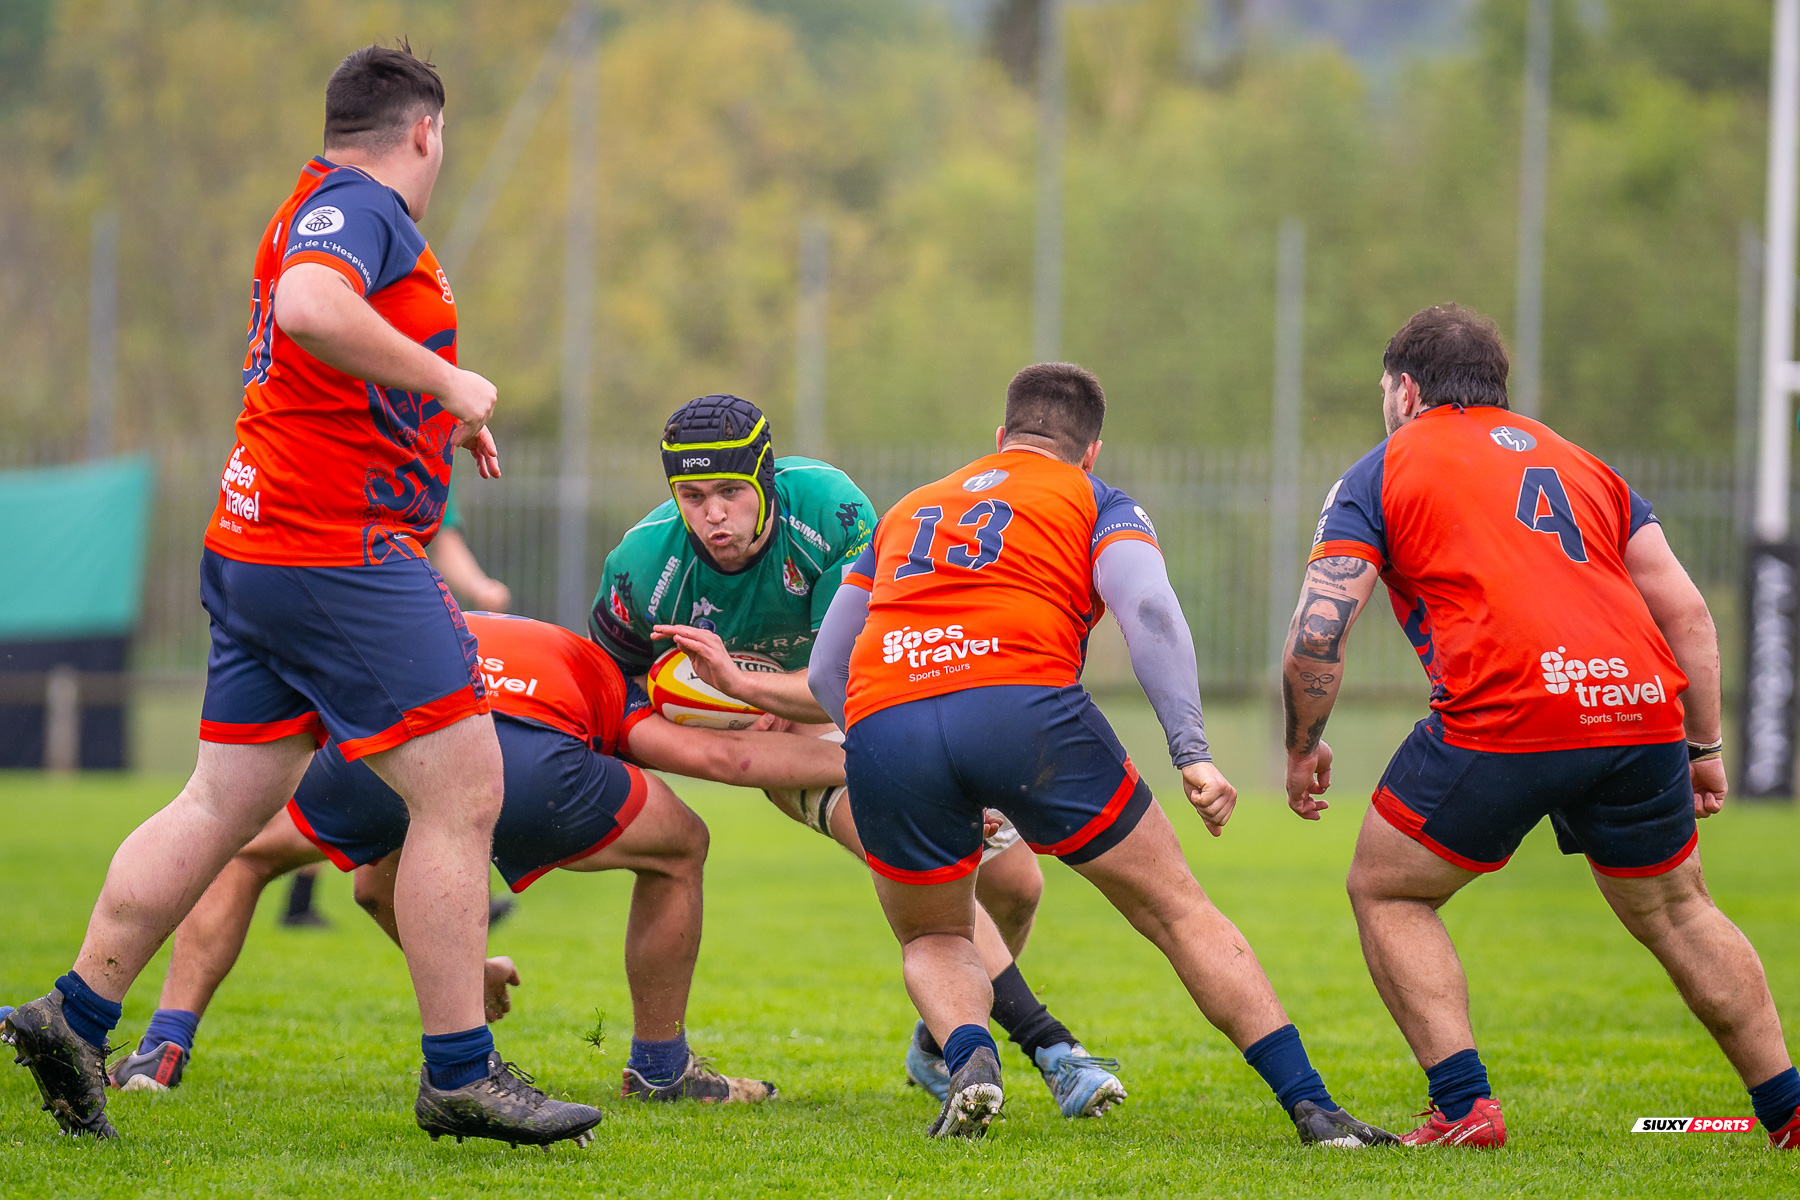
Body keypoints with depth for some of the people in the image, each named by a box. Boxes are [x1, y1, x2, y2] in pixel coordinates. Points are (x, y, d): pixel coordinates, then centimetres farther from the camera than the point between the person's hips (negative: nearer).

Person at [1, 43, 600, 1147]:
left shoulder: (333, 207, 20)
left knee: (230, 800, 13)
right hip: (339, 549, -10)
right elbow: (311, 309, -33)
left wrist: (441, 421, 33)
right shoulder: (359, 208, -11)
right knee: (463, 789, -7)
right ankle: (459, 1076, -4)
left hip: (258, 549, 10)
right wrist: (446, 382, -24)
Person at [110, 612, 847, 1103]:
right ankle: (661, 1068, 36)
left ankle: (164, 1047, 15)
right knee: (678, 850, 28)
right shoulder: (593, 675, 40)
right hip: (531, 761, -2)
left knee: (242, 853, 31)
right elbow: (717, 757, 27)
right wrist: (851, 761, 39)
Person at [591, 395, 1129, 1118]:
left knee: (1014, 884, 2)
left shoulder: (829, 508, -31)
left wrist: (741, 682, -44)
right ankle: (1046, 1044, -28)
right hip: (787, 730, -2)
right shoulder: (644, 567, -25)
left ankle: (939, 1045, 28)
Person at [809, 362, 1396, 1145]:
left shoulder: (908, 512, 33)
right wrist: (1192, 753, -5)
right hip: (1025, 706, -3)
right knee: (1177, 910, 10)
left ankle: (969, 1059, -7)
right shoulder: (1098, 504, 21)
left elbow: (825, 669, 33)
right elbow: (1148, 611, 0)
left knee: (934, 942, 24)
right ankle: (1310, 1106, 3)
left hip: (880, 726, 3)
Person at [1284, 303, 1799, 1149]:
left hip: (1504, 720, -5)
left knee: (1386, 891, 14)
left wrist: (1303, 750, 15)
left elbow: (1318, 631, 2)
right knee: (1675, 913, 24)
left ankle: (1465, 1109, 3)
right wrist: (1705, 747, 24)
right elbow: (1686, 612, 20)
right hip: (1643, 706, 5)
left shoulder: (1380, 473, 13)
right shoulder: (1575, 461, 27)